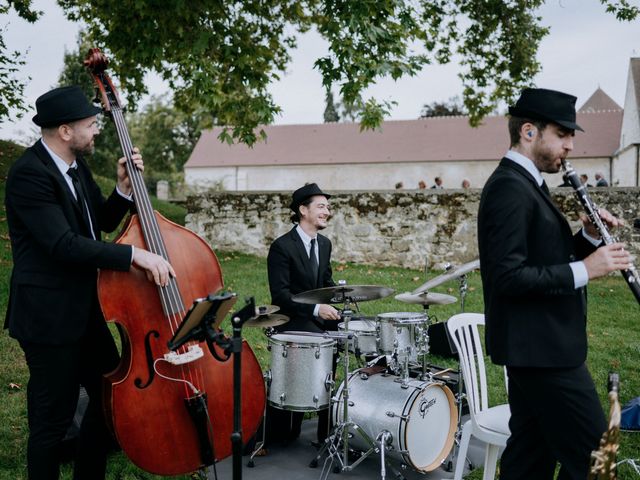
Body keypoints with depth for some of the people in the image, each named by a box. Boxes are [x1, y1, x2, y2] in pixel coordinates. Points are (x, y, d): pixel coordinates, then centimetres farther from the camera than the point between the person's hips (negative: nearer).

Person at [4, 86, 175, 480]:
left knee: (112, 399, 17)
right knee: (53, 420, 3)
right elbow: (63, 244, -28)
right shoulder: (29, 173, -19)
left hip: (86, 310, 9)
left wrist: (125, 188, -1)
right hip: (49, 317, -9)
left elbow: (103, 223, 16)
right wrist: (135, 255, -30)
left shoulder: (76, 165, 8)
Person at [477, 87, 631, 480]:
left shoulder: (525, 184, 14)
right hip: (541, 347, -10)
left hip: (535, 344, 10)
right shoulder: (509, 187, -17)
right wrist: (585, 269, -22)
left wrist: (587, 238, 3)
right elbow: (508, 277, -24)